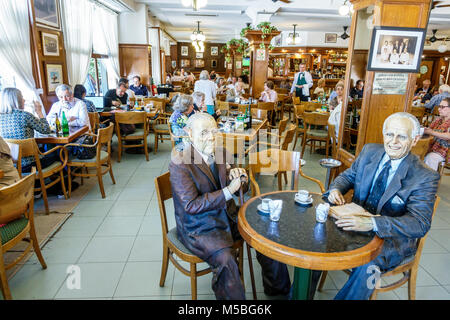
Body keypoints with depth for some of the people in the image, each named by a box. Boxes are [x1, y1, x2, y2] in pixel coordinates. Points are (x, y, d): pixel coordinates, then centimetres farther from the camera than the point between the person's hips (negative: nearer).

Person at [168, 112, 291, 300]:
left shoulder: (222, 153, 3)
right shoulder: (180, 163, -16)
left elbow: (243, 188, 9)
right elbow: (191, 205, -22)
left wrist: (239, 177, -15)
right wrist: (228, 191, -28)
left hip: (228, 216, 7)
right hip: (198, 227, -6)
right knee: (226, 259, -30)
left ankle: (277, 288, 22)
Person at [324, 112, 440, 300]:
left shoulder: (425, 177, -14)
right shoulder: (369, 151, 0)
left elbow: (420, 223, -23)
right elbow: (348, 176, 13)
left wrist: (372, 223, -39)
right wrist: (335, 189, -13)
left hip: (393, 237, -4)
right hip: (357, 222, 5)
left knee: (367, 266, -34)